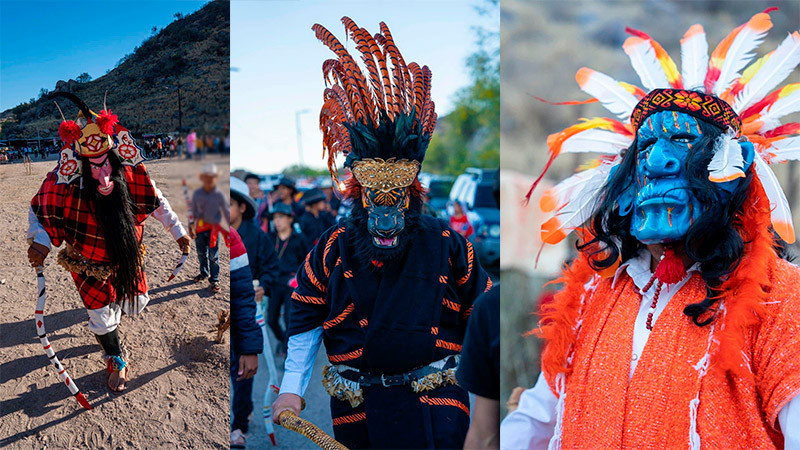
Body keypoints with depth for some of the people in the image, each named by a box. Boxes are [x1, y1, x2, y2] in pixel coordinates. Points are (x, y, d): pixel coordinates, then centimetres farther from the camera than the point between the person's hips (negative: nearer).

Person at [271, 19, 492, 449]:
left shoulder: (445, 244, -3)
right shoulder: (333, 249, 0)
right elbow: (305, 322, 5)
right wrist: (290, 389, -1)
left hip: (436, 406, -1)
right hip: (357, 412, 2)